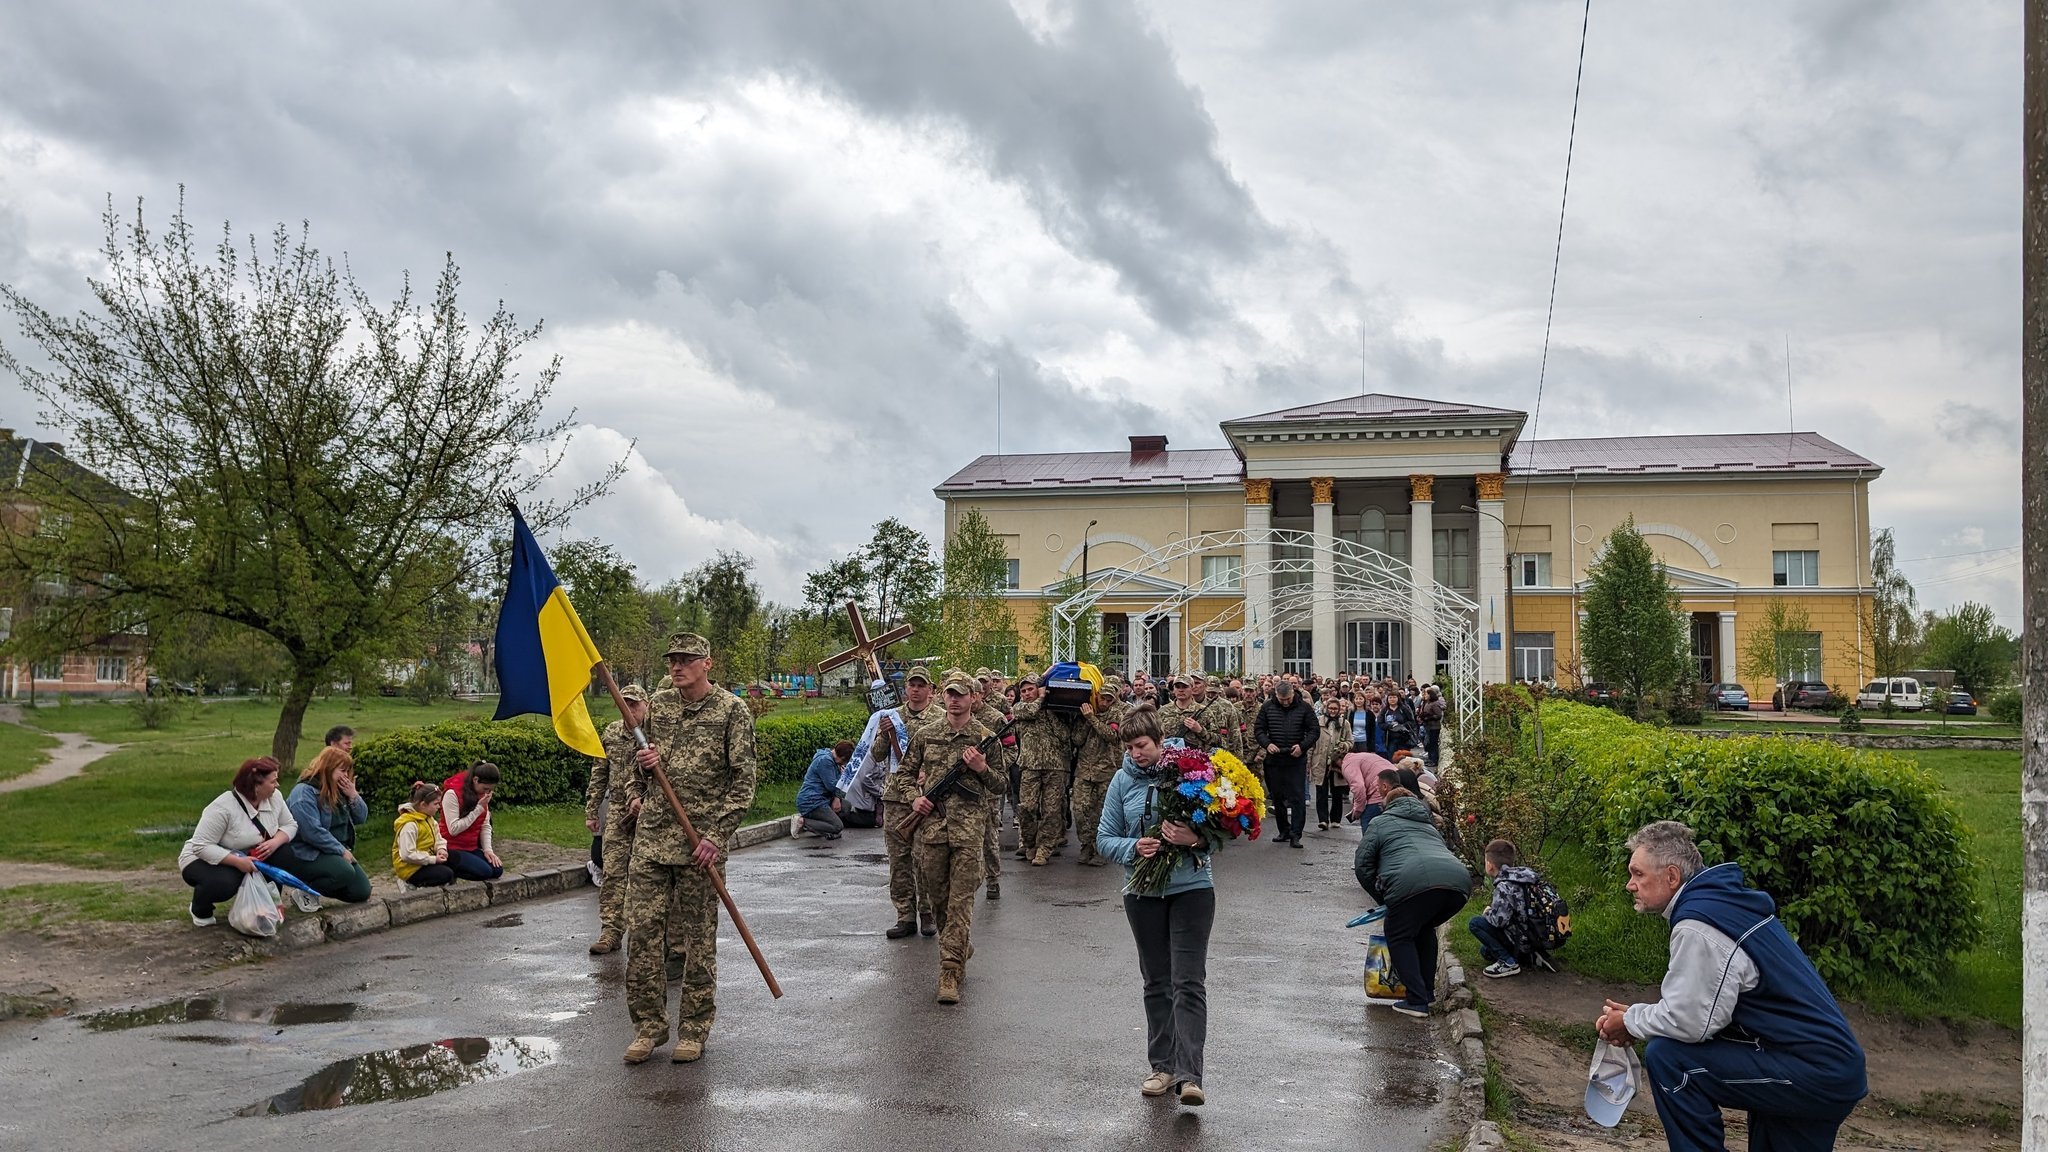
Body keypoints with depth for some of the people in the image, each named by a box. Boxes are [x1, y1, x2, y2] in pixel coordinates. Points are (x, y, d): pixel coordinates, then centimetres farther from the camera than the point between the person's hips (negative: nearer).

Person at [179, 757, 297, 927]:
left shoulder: (274, 797, -11)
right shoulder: (223, 808, -30)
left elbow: (290, 825, -4)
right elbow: (201, 846, -32)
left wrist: (275, 842, -25)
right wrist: (237, 861, -39)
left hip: (245, 858, 6)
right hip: (203, 860, -6)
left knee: (283, 850, -17)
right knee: (224, 883, -37)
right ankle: (201, 910, -1)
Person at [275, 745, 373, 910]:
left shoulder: (339, 791, 8)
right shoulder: (304, 792, -18)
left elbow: (361, 817, 10)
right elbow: (312, 832, -27)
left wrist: (353, 795, -8)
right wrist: (341, 851, -22)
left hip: (338, 852, 9)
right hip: (305, 854, -9)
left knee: (362, 892, -1)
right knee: (344, 872, -33)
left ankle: (315, 886, 16)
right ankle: (302, 890, -9)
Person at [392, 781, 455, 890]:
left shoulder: (429, 819, 6)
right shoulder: (409, 825, -23)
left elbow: (438, 838, 11)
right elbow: (407, 855, -28)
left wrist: (441, 849, -12)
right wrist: (433, 859, -23)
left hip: (424, 860, 9)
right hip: (410, 868, -9)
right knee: (446, 874, -19)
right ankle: (410, 884, -8)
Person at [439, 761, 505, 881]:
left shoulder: (482, 794, 6)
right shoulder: (452, 794, -17)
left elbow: (485, 826, 7)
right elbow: (454, 829, -22)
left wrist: (488, 850, -7)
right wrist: (479, 808, -21)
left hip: (472, 848, 8)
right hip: (453, 849, -8)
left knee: (497, 869, -12)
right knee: (484, 871, -24)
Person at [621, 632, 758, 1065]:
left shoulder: (732, 711, -5)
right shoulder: (657, 704, 10)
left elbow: (743, 781, -7)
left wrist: (718, 835, -14)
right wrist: (642, 764, 0)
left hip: (700, 841, -4)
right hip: (651, 835, 4)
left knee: (698, 939, 3)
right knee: (642, 931, 2)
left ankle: (694, 1030, 15)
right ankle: (648, 1024, 16)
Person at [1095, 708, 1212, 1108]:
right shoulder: (1122, 781, 3)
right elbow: (1105, 838, 5)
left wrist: (1195, 838, -22)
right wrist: (1133, 847, -15)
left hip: (1191, 887, -3)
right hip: (1143, 891, 4)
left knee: (1189, 982, -9)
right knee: (1156, 981, 13)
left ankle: (1189, 1075, -11)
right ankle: (1162, 1066, 23)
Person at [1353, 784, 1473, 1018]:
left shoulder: (1381, 822, 25)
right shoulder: (1429, 826, 41)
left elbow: (1362, 864, 16)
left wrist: (1383, 898, 28)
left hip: (1413, 881, -6)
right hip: (1459, 880, 6)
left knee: (1399, 937, 13)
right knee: (1424, 929, 30)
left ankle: (1417, 1000, 3)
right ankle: (1427, 992, 31)